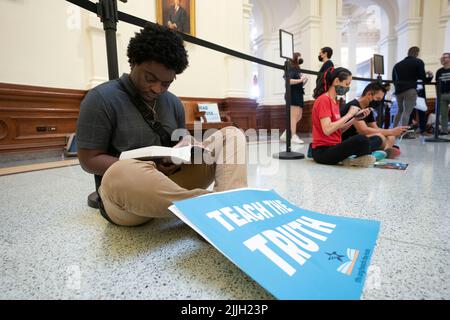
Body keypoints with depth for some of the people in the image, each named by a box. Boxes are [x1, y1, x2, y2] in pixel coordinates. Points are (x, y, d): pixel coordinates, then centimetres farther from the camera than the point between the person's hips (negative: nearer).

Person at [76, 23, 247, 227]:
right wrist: (149, 168, -23)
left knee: (231, 135, -6)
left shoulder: (173, 102, 10)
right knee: (122, 174, -42)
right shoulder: (101, 99, -6)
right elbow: (89, 160, -9)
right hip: (128, 193, -4)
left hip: (173, 179, 5)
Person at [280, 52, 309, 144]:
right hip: (293, 95, -9)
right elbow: (288, 81, -21)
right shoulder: (292, 69, -5)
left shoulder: (297, 70, 19)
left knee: (298, 117, 9)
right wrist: (301, 80, -17)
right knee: (294, 116, -9)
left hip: (298, 95, 9)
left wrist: (304, 81, 3)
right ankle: (294, 137, -5)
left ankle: (285, 135, 12)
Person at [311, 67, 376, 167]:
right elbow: (327, 130, -24)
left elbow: (339, 129, 12)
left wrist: (355, 118, 1)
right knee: (361, 139, -27)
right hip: (322, 151, -10)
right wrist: (349, 115, -15)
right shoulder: (324, 100, -11)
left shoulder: (335, 101, 16)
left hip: (333, 147, 10)